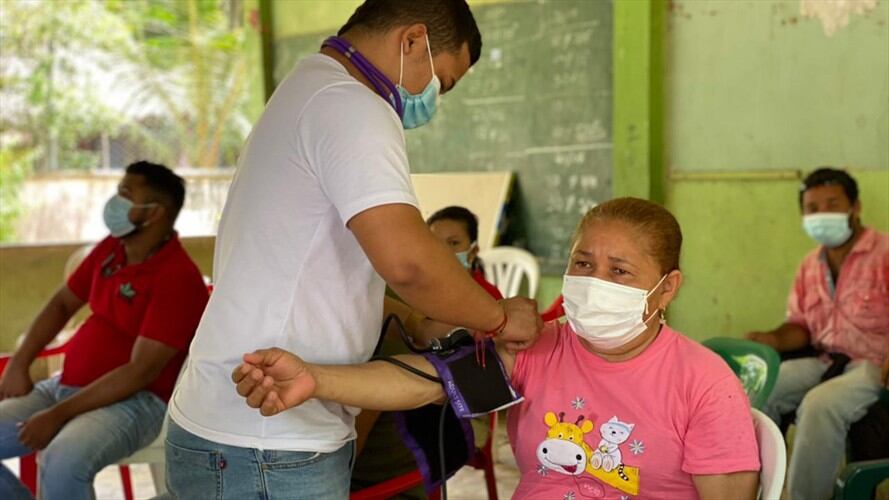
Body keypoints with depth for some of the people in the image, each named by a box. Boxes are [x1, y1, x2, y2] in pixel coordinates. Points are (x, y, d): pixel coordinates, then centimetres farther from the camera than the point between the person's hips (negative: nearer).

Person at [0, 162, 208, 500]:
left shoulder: (178, 278, -19)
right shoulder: (109, 249, 6)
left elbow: (141, 372, -22)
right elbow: (61, 304, 19)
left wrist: (60, 415, -23)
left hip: (133, 401, -8)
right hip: (66, 386, 8)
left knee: (62, 462, -36)